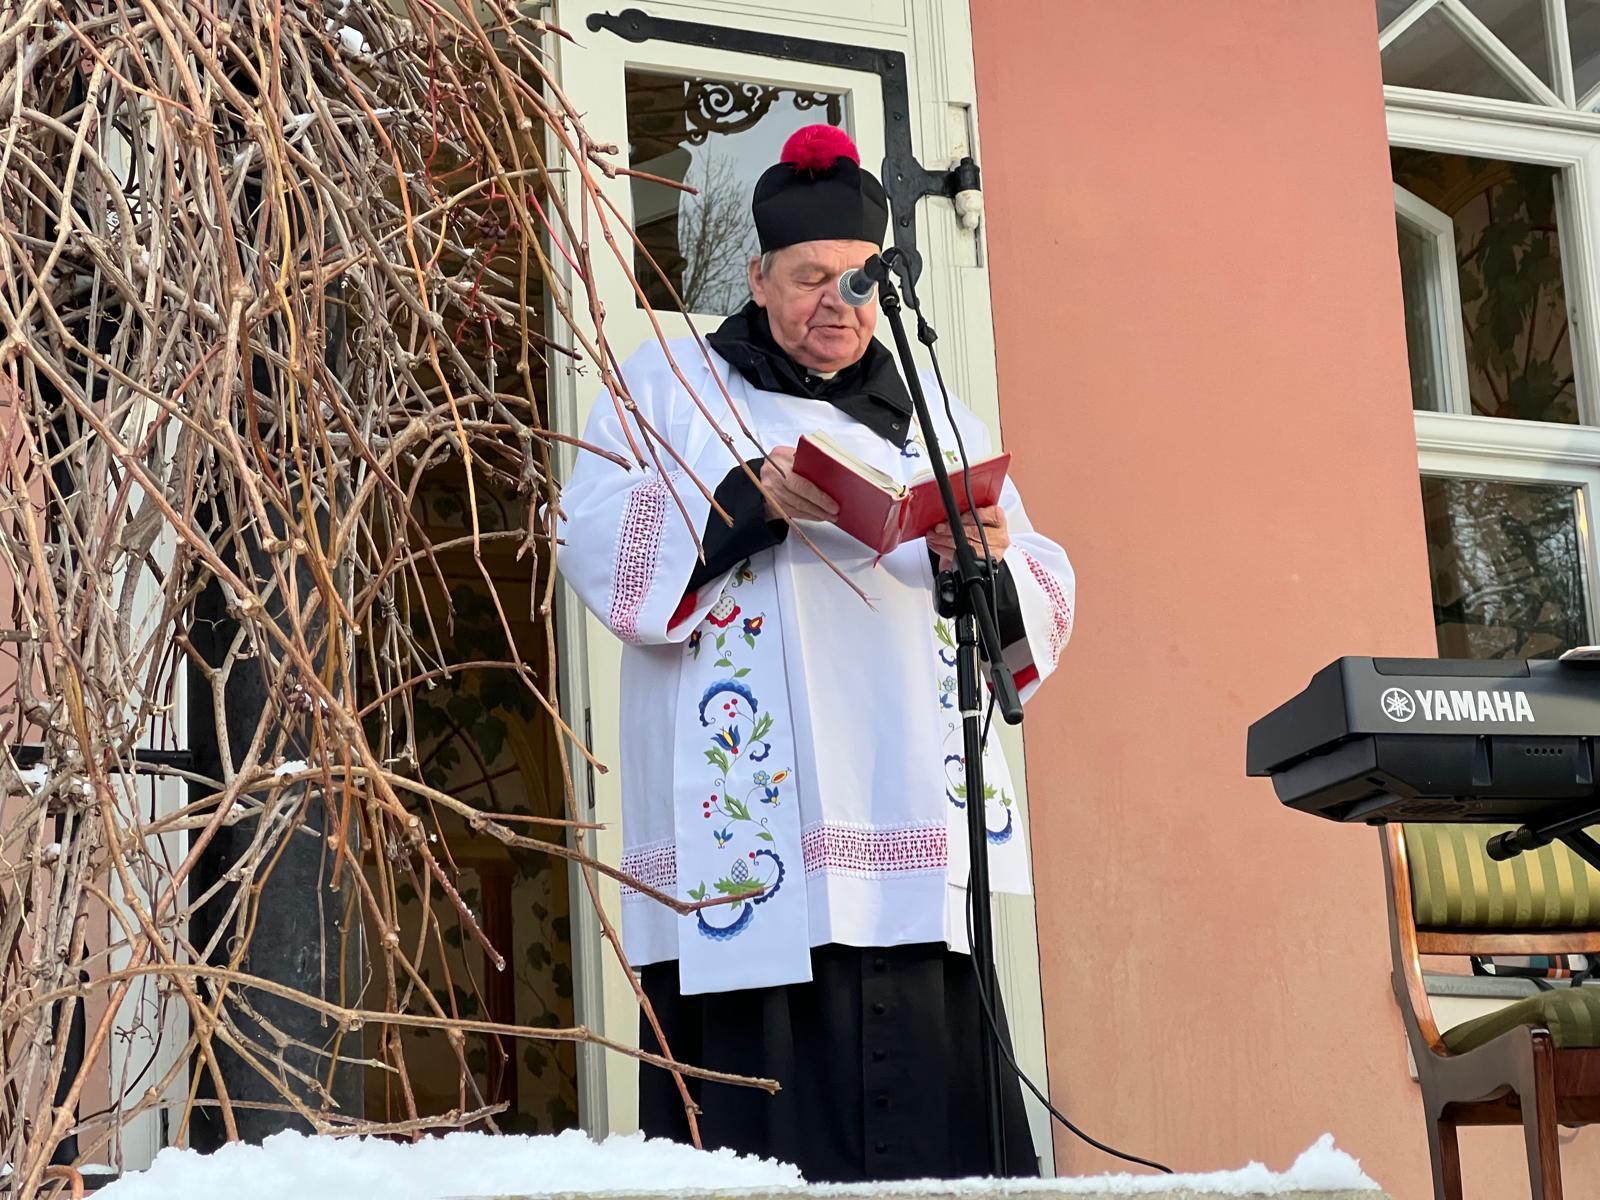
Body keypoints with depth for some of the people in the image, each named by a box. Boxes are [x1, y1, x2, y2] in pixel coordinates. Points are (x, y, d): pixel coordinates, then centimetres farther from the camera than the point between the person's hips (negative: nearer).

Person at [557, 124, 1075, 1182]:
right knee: (763, 1130, -11)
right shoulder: (671, 386, 14)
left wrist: (988, 561, -5)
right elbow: (600, 549, -2)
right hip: (749, 844, -3)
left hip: (911, 836, 3)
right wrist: (750, 498, -16)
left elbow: (1041, 611, 18)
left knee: (930, 1131, -5)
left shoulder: (934, 419, 24)